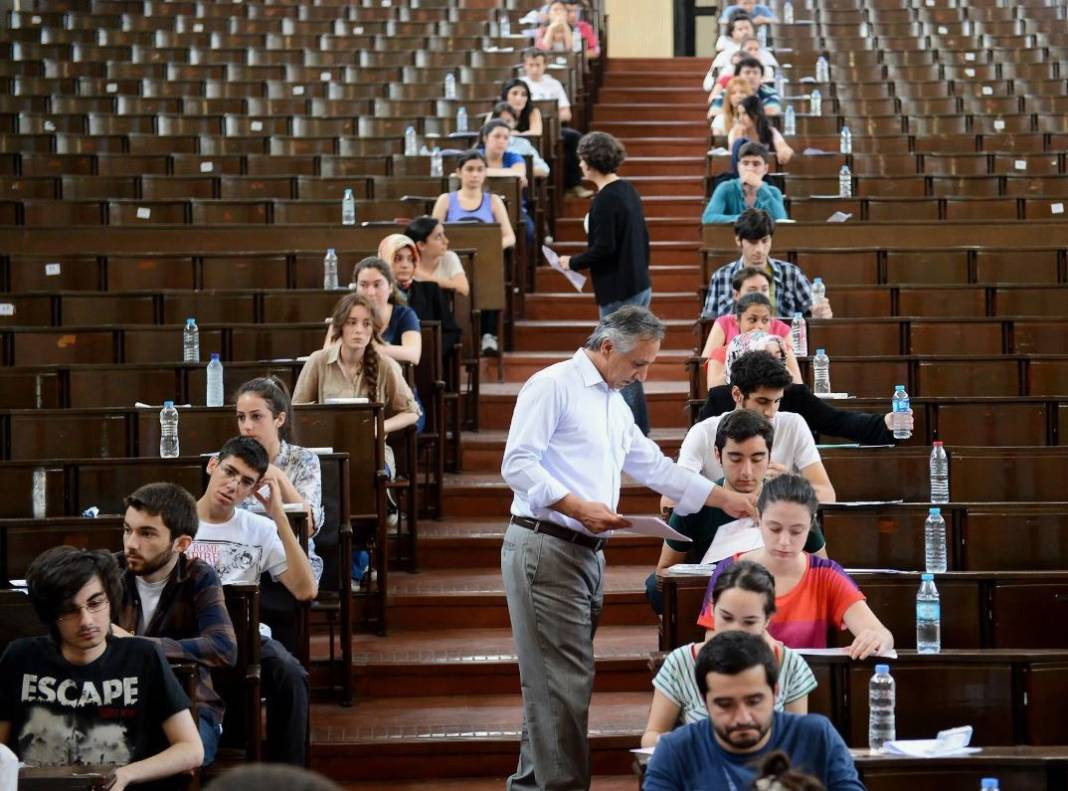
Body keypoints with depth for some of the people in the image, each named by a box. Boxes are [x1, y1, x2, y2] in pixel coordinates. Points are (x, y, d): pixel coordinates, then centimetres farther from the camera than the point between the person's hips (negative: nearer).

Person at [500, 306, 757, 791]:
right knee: (566, 679, -10)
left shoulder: (615, 404, 20)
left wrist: (726, 499, 22)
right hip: (545, 547, -9)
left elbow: (656, 468, 25)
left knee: (554, 679, 10)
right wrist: (579, 507, -21)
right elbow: (517, 464, -15)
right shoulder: (553, 386, -7)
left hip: (587, 552, 9)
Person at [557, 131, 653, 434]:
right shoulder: (628, 191, 10)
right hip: (639, 287, 9)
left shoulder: (606, 200, -17)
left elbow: (604, 248, -21)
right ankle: (639, 431, 21)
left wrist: (572, 262, -6)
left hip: (618, 294, -9)